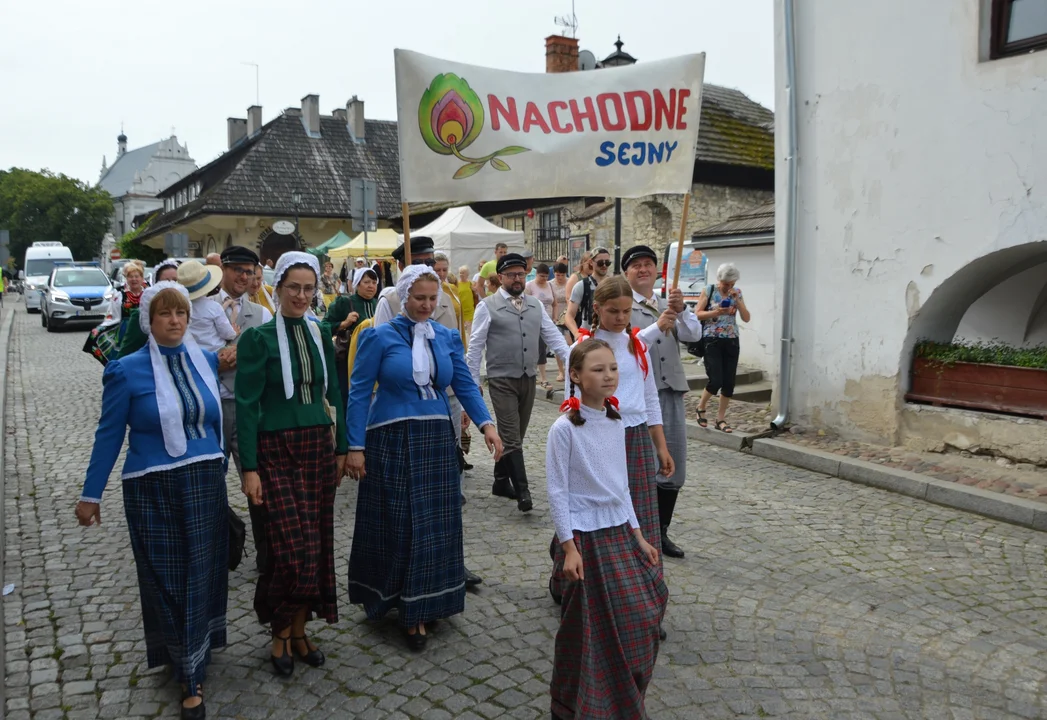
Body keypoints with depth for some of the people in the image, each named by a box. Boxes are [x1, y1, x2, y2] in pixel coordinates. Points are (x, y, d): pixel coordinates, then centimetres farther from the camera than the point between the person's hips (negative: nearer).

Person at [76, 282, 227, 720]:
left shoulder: (206, 361, 3)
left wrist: (219, 469, 14)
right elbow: (109, 435, -2)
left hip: (206, 485, 3)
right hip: (154, 490, -3)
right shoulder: (127, 371, -7)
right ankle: (190, 675, 24)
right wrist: (91, 495, 1)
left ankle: (191, 671, 25)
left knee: (202, 576, 8)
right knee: (167, 581, 7)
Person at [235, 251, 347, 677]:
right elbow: (246, 405, -9)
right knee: (294, 545, -8)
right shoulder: (258, 338, -7)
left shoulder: (320, 335, 8)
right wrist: (249, 468, -12)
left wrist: (341, 447, 11)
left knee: (318, 542, 7)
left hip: (319, 447, 5)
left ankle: (299, 629, 25)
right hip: (277, 451, -5)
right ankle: (280, 633, 16)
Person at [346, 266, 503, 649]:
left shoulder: (448, 337, 7)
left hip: (437, 440, 4)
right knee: (395, 526, 3)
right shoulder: (379, 337, -4)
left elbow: (465, 385, 3)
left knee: (435, 525, 8)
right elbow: (359, 392, -5)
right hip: (392, 440, -4)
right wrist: (355, 447, -11)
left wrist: (486, 423, -13)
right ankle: (394, 599, 21)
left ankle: (422, 605, 24)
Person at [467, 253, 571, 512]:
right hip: (502, 381, -5)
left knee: (515, 436, 15)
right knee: (512, 438, -7)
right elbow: (475, 347, -4)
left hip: (528, 379, 5)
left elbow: (553, 336, 6)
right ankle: (522, 491, -6)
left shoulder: (536, 306, 10)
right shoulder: (487, 307, -5)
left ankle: (501, 481, 29)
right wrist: (473, 383, -6)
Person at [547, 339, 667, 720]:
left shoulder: (616, 422, 5)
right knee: (590, 627, 2)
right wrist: (569, 548, -15)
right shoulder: (564, 428, -14)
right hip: (586, 535, -6)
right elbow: (557, 491, -13)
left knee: (639, 618, 10)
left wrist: (638, 534, 11)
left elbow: (621, 485, 12)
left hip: (620, 531, 7)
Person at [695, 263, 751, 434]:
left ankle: (720, 419, 15)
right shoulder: (708, 291, -3)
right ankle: (701, 407, 17)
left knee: (729, 382, 2)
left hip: (731, 341, 4)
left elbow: (746, 318, 2)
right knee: (716, 380, -11)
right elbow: (697, 314, -6)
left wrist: (737, 300, -11)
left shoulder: (737, 293, 7)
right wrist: (716, 312, -21)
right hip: (712, 341, -4)